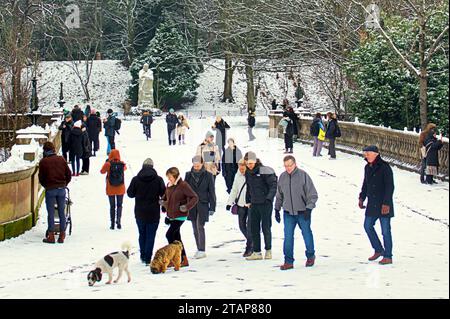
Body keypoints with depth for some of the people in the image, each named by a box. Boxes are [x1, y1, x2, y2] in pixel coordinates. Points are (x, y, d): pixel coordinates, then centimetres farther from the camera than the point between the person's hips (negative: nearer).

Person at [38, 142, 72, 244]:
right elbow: (69, 175, 6)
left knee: (51, 213, 2)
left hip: (50, 189, -3)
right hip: (61, 189, 3)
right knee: (62, 212, 8)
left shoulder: (43, 162, -4)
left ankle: (51, 236, 1)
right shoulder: (61, 159, 3)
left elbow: (41, 178, 1)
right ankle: (62, 236, 9)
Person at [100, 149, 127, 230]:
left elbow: (102, 171, 4)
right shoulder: (122, 164, -9)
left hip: (111, 190, -1)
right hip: (120, 189, 1)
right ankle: (118, 220, -9)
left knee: (112, 206, 11)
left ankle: (112, 223, 11)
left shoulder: (108, 164, -14)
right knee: (119, 205, 12)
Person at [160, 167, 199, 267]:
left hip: (180, 216, -8)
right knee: (176, 237, 10)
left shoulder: (183, 185, -14)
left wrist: (187, 207, -24)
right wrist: (163, 201, 8)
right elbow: (166, 196, 28)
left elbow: (195, 198, -14)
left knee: (169, 235, -16)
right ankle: (184, 260, 18)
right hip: (171, 216, 8)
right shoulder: (169, 185, 9)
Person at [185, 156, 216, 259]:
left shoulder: (208, 176, -1)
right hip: (191, 205, 4)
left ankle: (202, 251, -10)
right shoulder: (189, 175, 6)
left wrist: (212, 207, -3)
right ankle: (199, 249, 16)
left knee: (200, 226, -13)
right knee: (195, 228, 7)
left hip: (203, 204, -4)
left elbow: (212, 192, 1)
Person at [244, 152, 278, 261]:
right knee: (254, 228, 5)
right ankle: (257, 252, 10)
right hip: (254, 204, 6)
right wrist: (248, 201, 17)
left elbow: (273, 185, -14)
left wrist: (269, 198, -22)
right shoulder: (248, 173, 8)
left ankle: (268, 250, 14)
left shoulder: (264, 171, -13)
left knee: (266, 227, -1)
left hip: (265, 203, -6)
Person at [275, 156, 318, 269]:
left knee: (307, 234, 10)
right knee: (288, 237, -2)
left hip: (302, 212, -3)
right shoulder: (282, 177, 2)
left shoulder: (303, 175, -10)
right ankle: (288, 261, 4)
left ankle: (310, 256, 31)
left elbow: (312, 194, -9)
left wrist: (308, 208, -17)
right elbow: (279, 195, 16)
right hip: (288, 213, 3)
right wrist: (277, 210, 16)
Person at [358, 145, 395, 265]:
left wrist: (386, 203, -20)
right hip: (372, 204, 8)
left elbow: (390, 187, -16)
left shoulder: (384, 168, -15)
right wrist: (362, 198, 15)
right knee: (368, 226, 13)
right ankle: (378, 250, 28)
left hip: (384, 205, -8)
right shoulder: (368, 168, 9)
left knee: (385, 230, -3)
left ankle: (388, 256, 5)